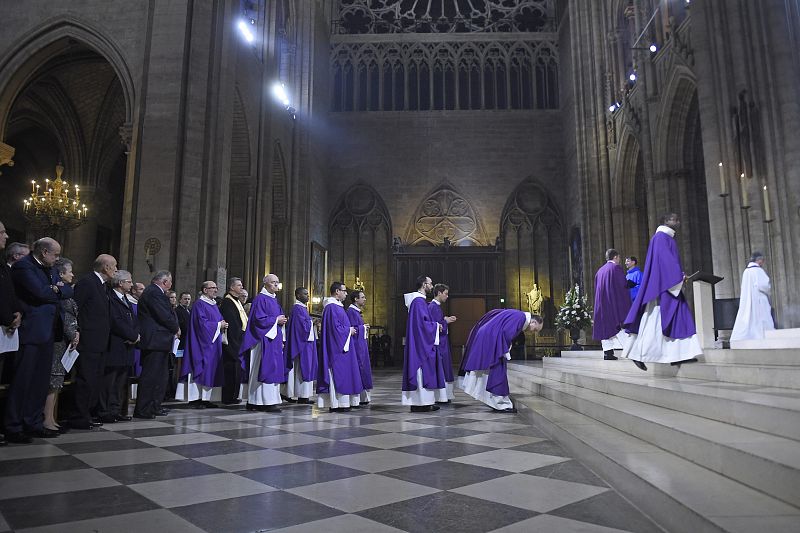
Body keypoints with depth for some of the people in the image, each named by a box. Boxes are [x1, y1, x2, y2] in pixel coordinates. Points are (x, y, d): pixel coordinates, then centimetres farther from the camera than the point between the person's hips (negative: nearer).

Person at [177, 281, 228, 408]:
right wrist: (218, 325, -13)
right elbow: (202, 323, -18)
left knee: (212, 370, 7)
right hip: (203, 343, -9)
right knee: (200, 369, -7)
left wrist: (223, 326, -1)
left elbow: (219, 320, 20)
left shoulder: (214, 304, 17)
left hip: (213, 342, 9)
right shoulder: (199, 304, -10)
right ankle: (194, 399, -2)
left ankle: (206, 398, 12)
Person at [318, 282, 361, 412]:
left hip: (342, 345, 11)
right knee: (338, 374, -6)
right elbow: (335, 328, -21)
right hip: (336, 346, -11)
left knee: (342, 374, 12)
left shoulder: (337, 306, 16)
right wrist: (349, 330, -9)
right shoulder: (331, 307, -16)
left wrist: (350, 329, 10)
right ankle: (337, 404, -1)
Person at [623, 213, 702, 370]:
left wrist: (680, 276, 11)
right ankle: (638, 354, -4)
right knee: (653, 322, -9)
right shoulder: (661, 237, -9)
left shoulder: (667, 238, 21)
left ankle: (678, 355, 6)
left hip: (669, 288, 11)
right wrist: (679, 277, -17)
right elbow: (664, 259, -20)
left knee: (680, 318, 6)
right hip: (662, 287, -11)